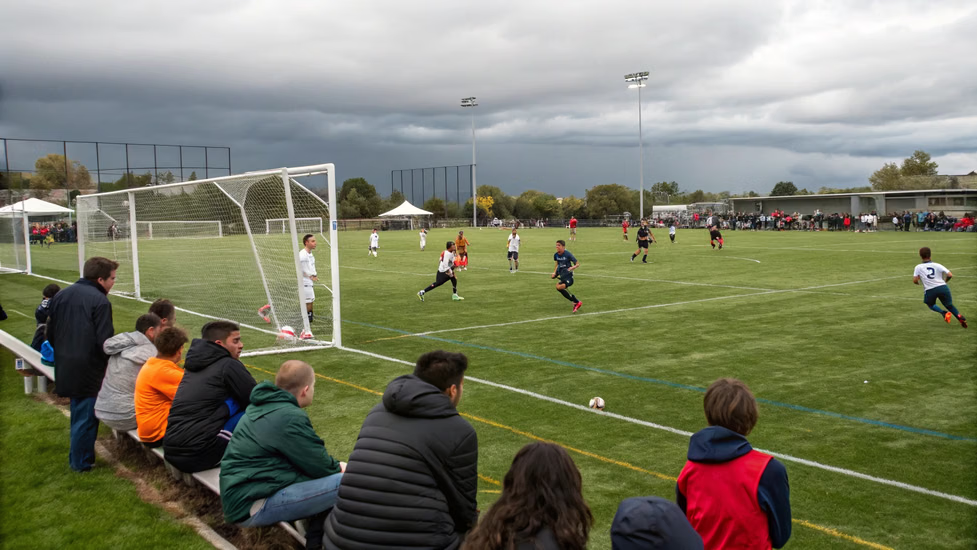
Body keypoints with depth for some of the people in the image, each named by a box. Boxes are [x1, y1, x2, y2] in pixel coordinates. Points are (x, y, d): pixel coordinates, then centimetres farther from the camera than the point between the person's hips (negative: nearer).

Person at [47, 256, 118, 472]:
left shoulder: (60, 296, 7)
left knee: (78, 412, 22)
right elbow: (104, 341, -19)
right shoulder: (100, 301, -17)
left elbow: (50, 334, 13)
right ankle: (81, 463, 14)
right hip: (89, 370, -8)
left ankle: (76, 457, 34)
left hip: (65, 367, 8)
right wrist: (112, 364, -2)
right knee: (87, 416, 4)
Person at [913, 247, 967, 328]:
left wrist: (918, 282, 21)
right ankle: (959, 316, -6)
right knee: (949, 305, 20)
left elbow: (915, 281, -3)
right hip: (943, 287, 2)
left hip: (930, 290, -2)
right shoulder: (937, 265, 9)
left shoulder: (918, 267, 6)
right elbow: (950, 275, 1)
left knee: (930, 304, 27)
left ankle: (943, 313, -1)